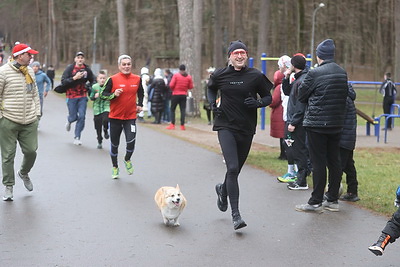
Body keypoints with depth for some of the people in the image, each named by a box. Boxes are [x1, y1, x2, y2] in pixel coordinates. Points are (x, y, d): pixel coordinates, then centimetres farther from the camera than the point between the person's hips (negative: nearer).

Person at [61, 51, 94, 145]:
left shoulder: (87, 70, 2)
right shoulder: (70, 68, -7)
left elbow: (92, 81, 18)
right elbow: (63, 81, -14)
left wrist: (89, 87, -2)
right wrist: (74, 78, -23)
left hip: (83, 97, 2)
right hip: (71, 96, -2)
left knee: (82, 117, -4)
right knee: (74, 117, 2)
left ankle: (77, 137, 7)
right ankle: (69, 120, 41)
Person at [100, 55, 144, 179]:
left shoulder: (137, 79, 2)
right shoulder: (113, 79, -7)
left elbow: (140, 93, 20)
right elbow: (103, 94, -3)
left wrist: (140, 104, 7)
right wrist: (114, 95, -21)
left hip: (131, 116, 1)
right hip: (115, 117, -1)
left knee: (131, 141, -15)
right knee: (114, 144, 10)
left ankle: (127, 160, 18)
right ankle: (115, 167, 32)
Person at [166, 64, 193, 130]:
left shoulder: (176, 75, -8)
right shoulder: (189, 77, 0)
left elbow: (171, 85, -12)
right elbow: (191, 87, 2)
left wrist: (173, 89, 8)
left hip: (175, 95, -2)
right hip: (184, 95, 2)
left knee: (172, 109, 7)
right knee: (183, 110, 4)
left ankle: (172, 125, 2)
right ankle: (182, 125, -1)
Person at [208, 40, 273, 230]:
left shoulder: (255, 76, -2)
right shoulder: (220, 75, 0)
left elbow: (268, 97, 6)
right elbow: (211, 88, 21)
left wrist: (258, 103, -14)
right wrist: (212, 103, 3)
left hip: (247, 129, 2)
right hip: (226, 127, -2)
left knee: (236, 170, 14)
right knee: (233, 168, -16)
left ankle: (223, 190, 49)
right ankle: (235, 214, -12)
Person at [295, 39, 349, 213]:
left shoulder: (315, 73, -13)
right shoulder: (342, 73, 6)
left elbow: (301, 96, -3)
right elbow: (345, 95, 13)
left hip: (317, 123, -6)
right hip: (337, 123, 6)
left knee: (319, 162, -3)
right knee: (334, 161, 11)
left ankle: (316, 202, 1)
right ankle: (333, 200, 18)